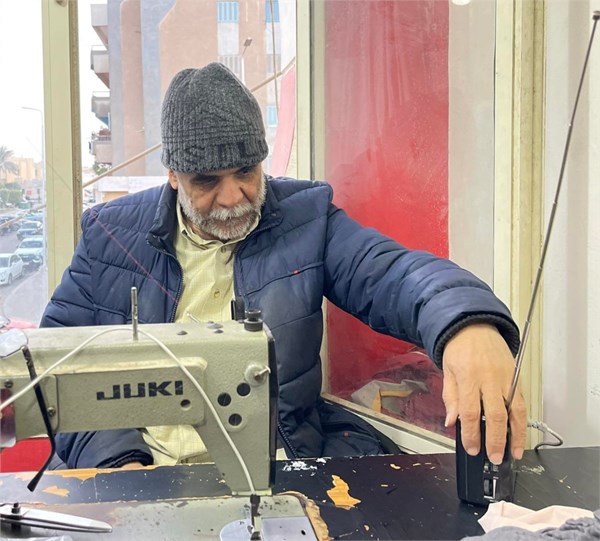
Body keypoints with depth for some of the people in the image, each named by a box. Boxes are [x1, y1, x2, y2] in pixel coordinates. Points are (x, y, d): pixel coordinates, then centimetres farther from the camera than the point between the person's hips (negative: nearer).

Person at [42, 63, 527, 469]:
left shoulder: (306, 219, 2)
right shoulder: (110, 235, 5)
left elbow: (391, 275, -11)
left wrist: (470, 323, -34)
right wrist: (116, 460, -11)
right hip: (141, 473, 1)